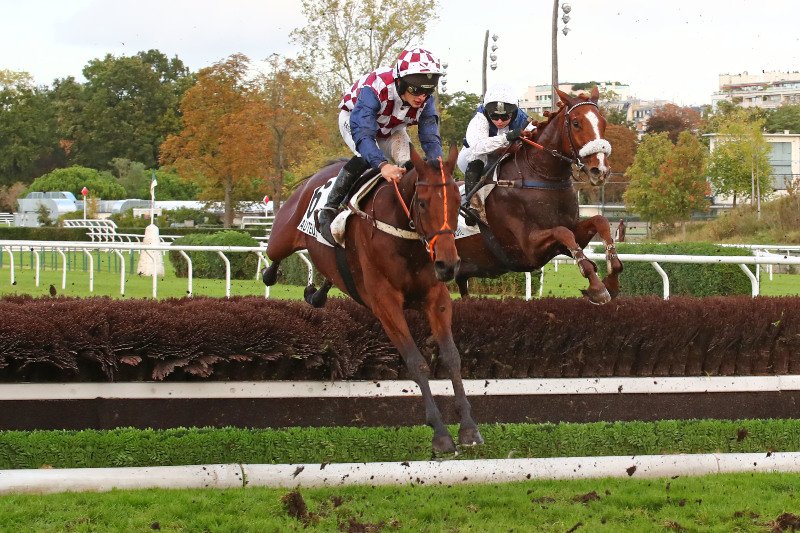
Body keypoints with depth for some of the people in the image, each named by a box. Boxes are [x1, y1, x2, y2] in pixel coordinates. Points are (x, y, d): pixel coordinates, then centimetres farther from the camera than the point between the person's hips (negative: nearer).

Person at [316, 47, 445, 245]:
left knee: (408, 164, -16)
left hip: (392, 128, 5)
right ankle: (328, 210, -25)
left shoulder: (426, 100, -28)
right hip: (354, 119, -5)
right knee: (366, 158, -32)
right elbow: (362, 133, -52)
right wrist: (382, 165, -69)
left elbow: (431, 139, -28)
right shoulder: (375, 89, -45)